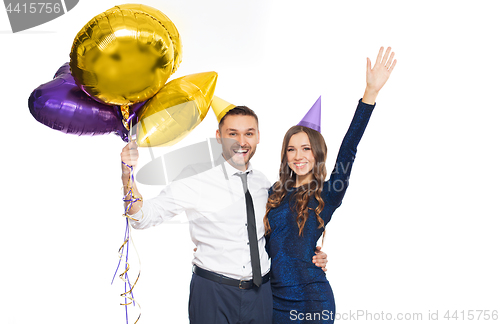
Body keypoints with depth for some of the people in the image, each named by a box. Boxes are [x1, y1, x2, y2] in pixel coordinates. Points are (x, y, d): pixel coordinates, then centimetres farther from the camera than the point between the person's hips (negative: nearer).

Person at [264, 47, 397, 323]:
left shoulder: (328, 194, -7)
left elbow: (347, 151, -19)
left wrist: (371, 92, -28)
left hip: (313, 301, -3)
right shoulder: (274, 194, 3)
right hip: (275, 298, 3)